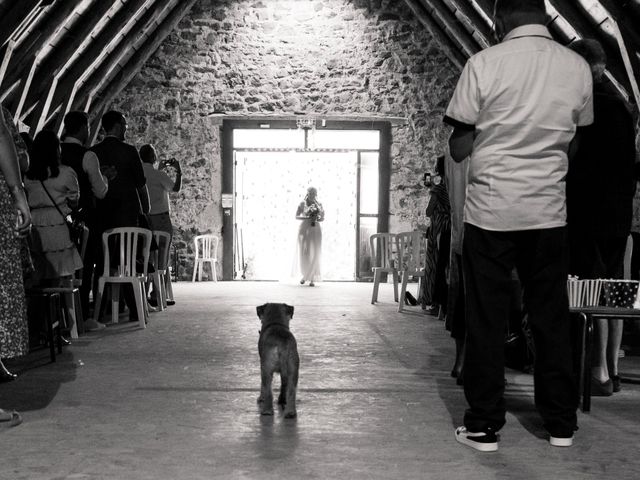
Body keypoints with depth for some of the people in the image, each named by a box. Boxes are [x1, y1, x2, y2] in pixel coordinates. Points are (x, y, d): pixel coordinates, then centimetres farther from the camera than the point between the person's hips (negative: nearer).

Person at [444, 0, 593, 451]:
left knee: (487, 321, 6)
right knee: (552, 317, 12)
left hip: (490, 210, -2)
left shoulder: (484, 64, -7)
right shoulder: (578, 67, 2)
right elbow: (571, 143, 10)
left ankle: (483, 426, 12)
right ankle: (562, 423, 22)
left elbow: (459, 150, -5)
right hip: (549, 210, 3)